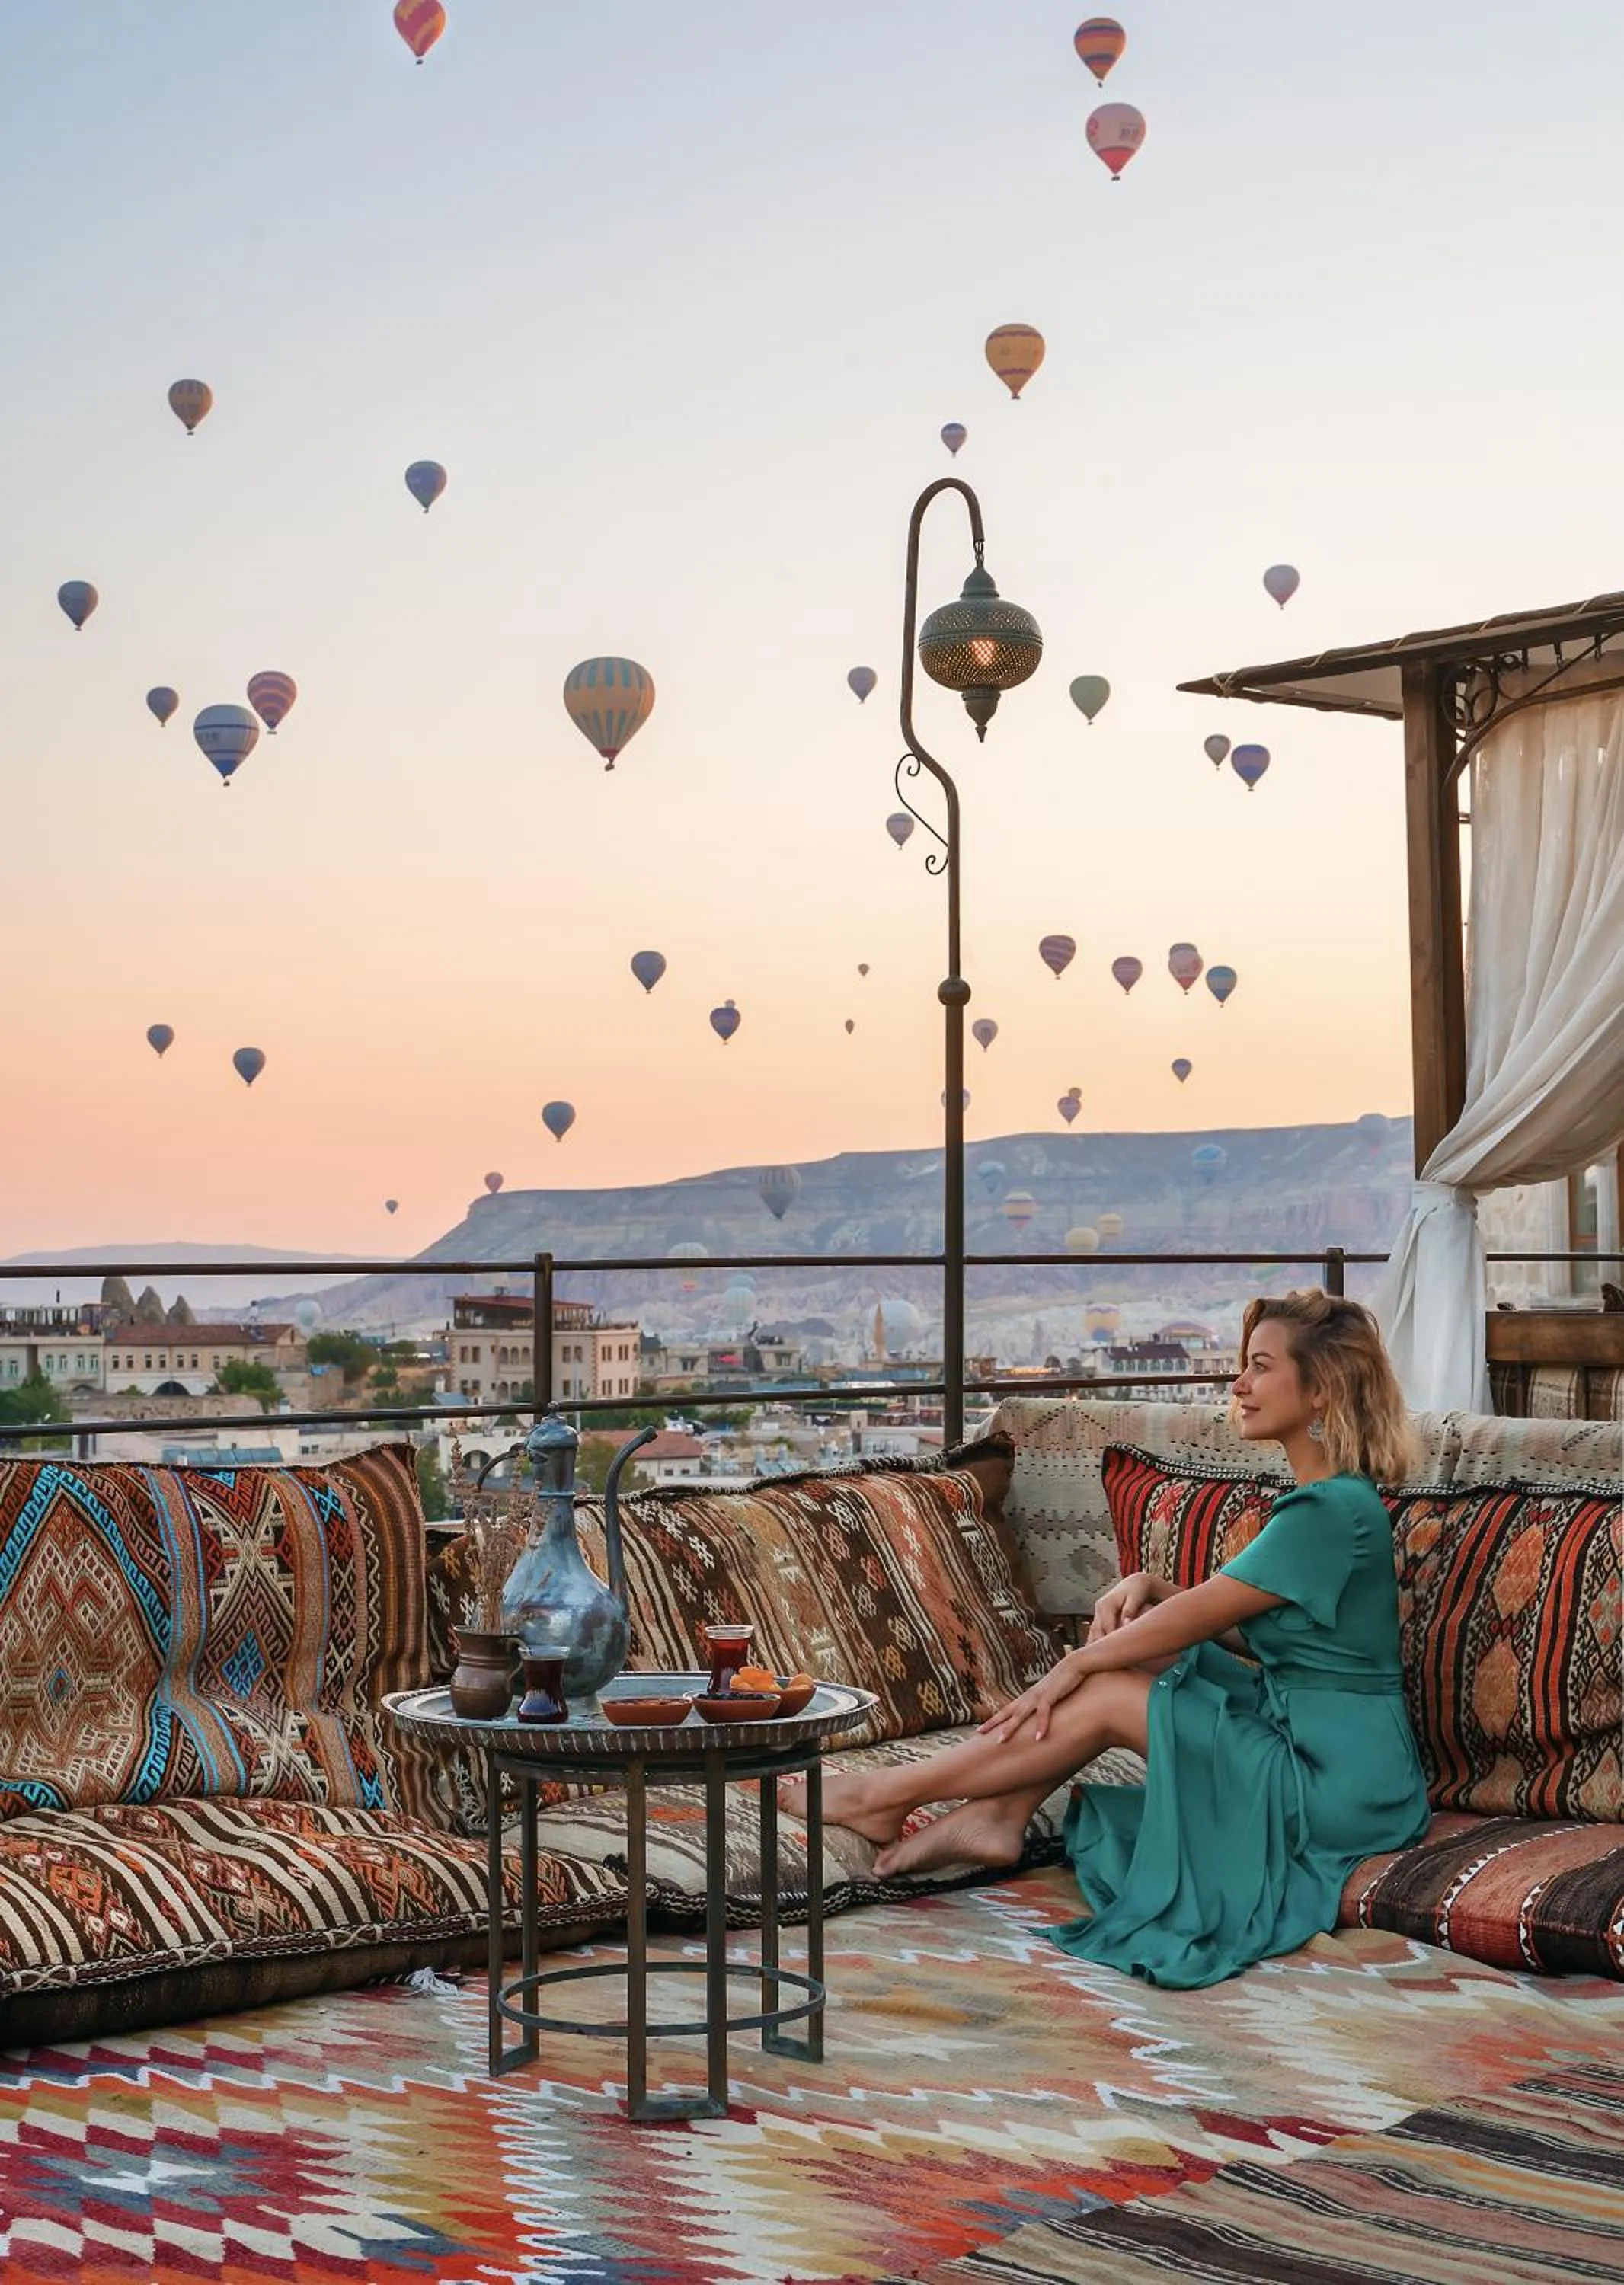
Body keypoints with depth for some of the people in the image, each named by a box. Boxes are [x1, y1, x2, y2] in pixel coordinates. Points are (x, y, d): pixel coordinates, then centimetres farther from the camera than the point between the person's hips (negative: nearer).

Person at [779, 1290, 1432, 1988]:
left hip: (1336, 1781, -9)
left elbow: (1197, 1618, -16)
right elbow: (1237, 1630, 14)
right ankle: (998, 1817, -1)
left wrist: (1077, 1665, -6)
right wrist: (1148, 1589, -2)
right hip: (1297, 1736, 9)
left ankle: (882, 1798, -1)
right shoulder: (1320, 1499, 11)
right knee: (1121, 1654, 0)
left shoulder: (1334, 1510, -20)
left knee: (1107, 1695, -11)